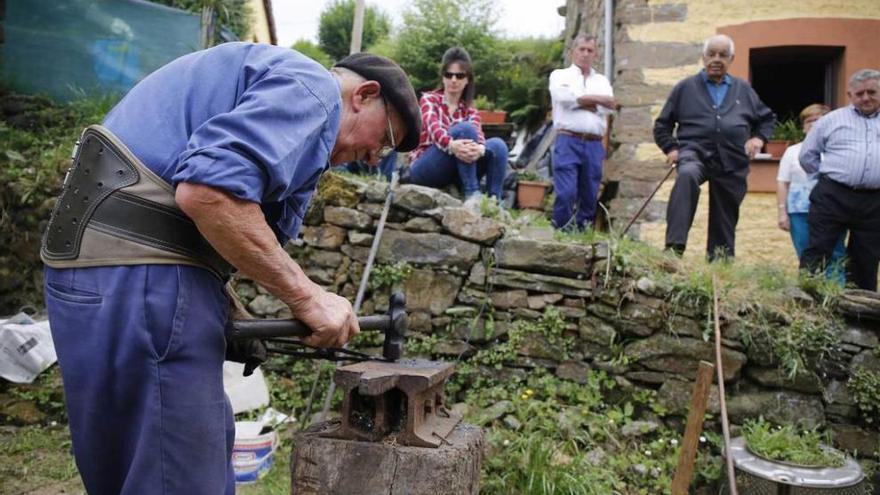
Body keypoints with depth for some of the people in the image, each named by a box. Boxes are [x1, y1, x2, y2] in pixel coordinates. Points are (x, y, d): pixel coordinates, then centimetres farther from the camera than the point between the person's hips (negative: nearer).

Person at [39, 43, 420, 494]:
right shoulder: (312, 88, -7)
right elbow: (207, 191, -24)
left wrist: (229, 314, 12)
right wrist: (305, 295, -14)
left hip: (119, 260, 11)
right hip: (138, 272, -11)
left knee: (203, 452, 20)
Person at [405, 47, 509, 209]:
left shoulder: (469, 110, 12)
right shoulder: (429, 99, 2)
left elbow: (478, 136, -10)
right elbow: (434, 129, -20)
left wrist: (479, 148, -36)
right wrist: (451, 144, -44)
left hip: (454, 172, 4)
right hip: (424, 169, -4)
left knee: (497, 145, -17)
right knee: (465, 129, -27)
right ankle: (472, 194, -37)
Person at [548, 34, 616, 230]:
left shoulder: (602, 81, 22)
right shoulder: (560, 75, 13)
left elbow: (609, 106, 3)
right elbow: (565, 97, -8)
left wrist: (579, 101, -1)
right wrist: (596, 99, 0)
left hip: (594, 145, 4)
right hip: (568, 142, -4)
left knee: (590, 195, 3)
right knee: (565, 193, -15)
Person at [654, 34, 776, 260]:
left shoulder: (743, 90, 19)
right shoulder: (686, 87, 12)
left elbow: (768, 118, 29)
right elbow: (662, 124, 15)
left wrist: (759, 138, 9)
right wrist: (671, 148, -1)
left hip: (732, 162, 4)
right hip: (694, 152, -3)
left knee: (725, 220, 4)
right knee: (687, 175, -38)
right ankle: (674, 246, -44)